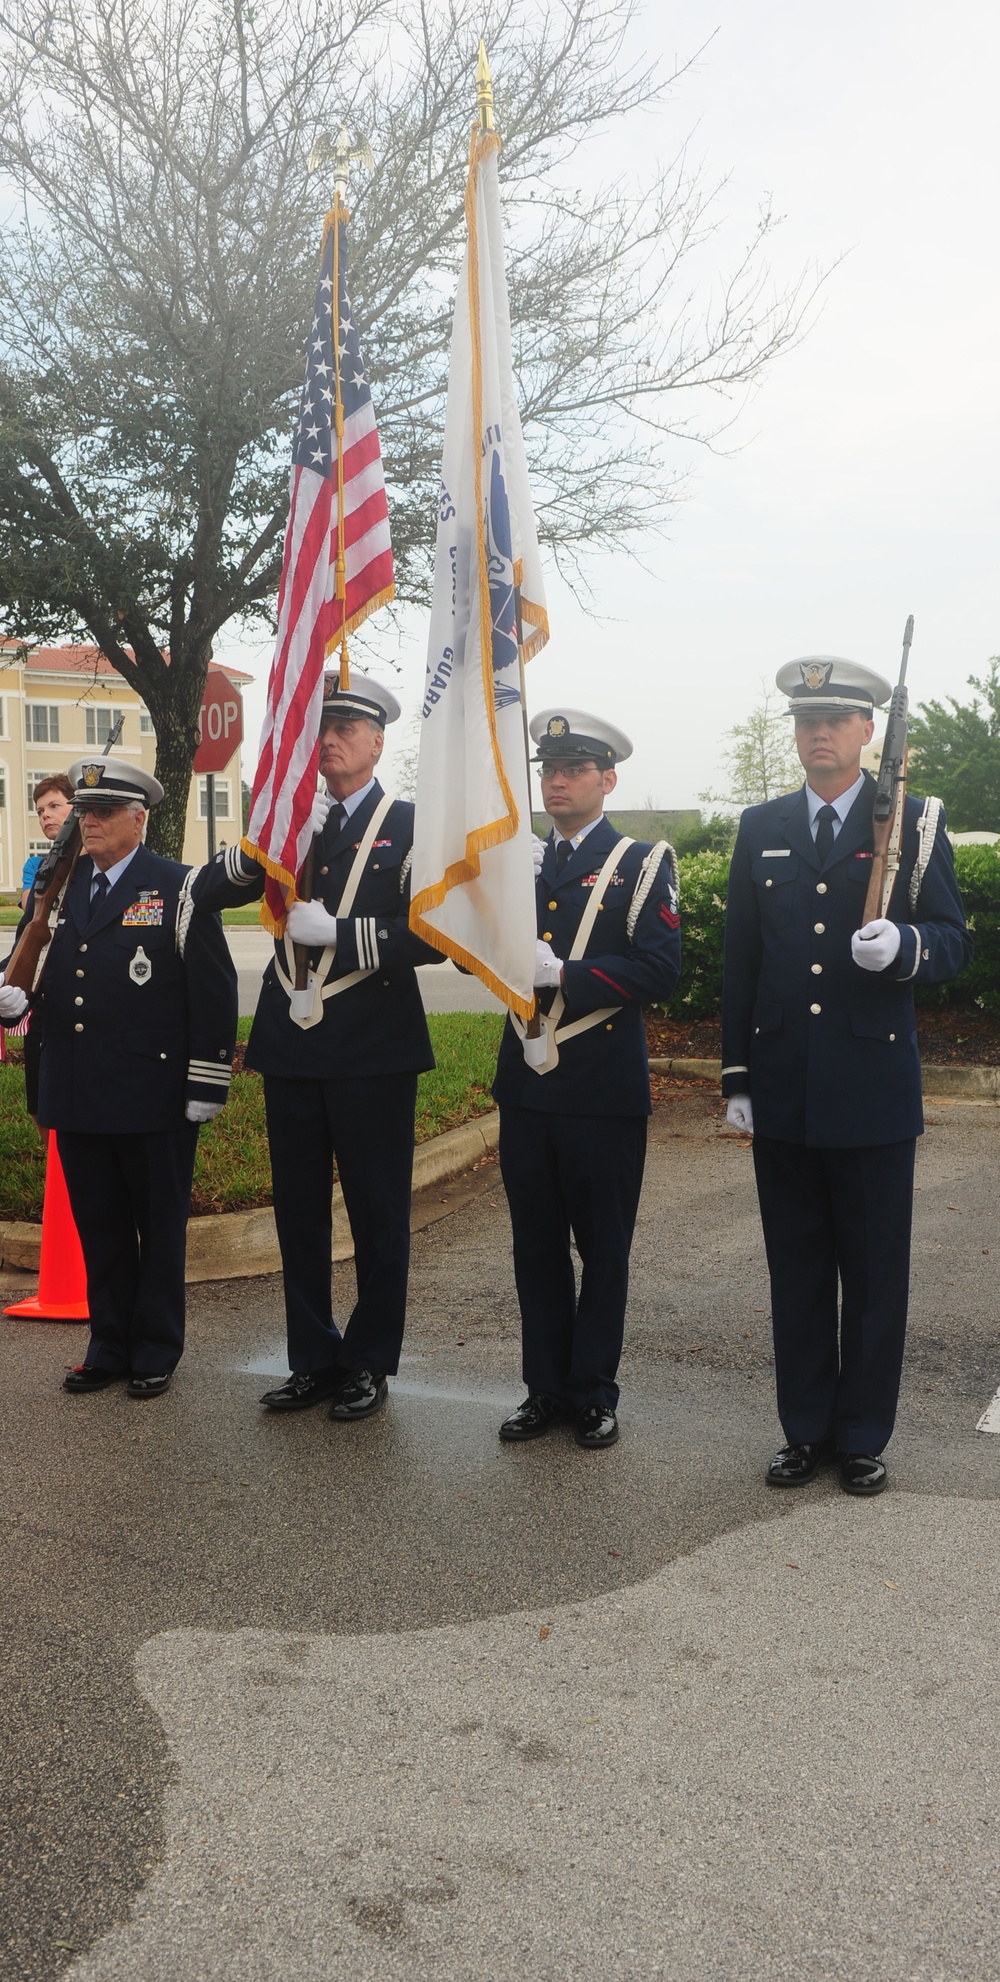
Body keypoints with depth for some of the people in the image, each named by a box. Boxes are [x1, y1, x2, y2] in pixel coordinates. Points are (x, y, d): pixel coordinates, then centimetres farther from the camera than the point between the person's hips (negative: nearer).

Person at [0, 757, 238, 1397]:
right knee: (99, 1226, 15)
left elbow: (215, 991, -7)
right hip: (78, 1099, 5)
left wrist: (206, 1086, -11)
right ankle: (110, 1346, 28)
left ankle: (156, 1352, 22)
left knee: (159, 1228, 8)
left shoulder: (178, 889, -5)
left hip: (155, 1098, -5)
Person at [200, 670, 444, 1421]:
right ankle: (314, 1359, 25)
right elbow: (218, 889, 2)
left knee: (378, 1213, 6)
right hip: (291, 1048, 5)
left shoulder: (409, 826, -3)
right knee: (299, 1212, 12)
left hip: (374, 1054, -5)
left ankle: (370, 1363, 20)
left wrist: (339, 932, -17)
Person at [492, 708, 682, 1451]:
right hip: (527, 1082, 5)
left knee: (603, 1247, 6)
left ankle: (593, 1391, 19)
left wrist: (563, 974, -19)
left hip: (605, 1089, -4)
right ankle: (546, 1386, 23)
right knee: (537, 1244, 11)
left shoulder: (643, 864, -2)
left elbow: (661, 968, -13)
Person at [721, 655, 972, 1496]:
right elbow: (742, 960, 9)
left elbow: (955, 942, -1)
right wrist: (737, 1076, 6)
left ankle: (864, 1437, 22)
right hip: (783, 1093, 3)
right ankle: (806, 1431, 25)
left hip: (875, 1090, -2)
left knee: (874, 1272, 7)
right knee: (796, 1270, 11)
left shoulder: (914, 824, 0)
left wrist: (905, 946, -24)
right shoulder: (761, 829, 8)